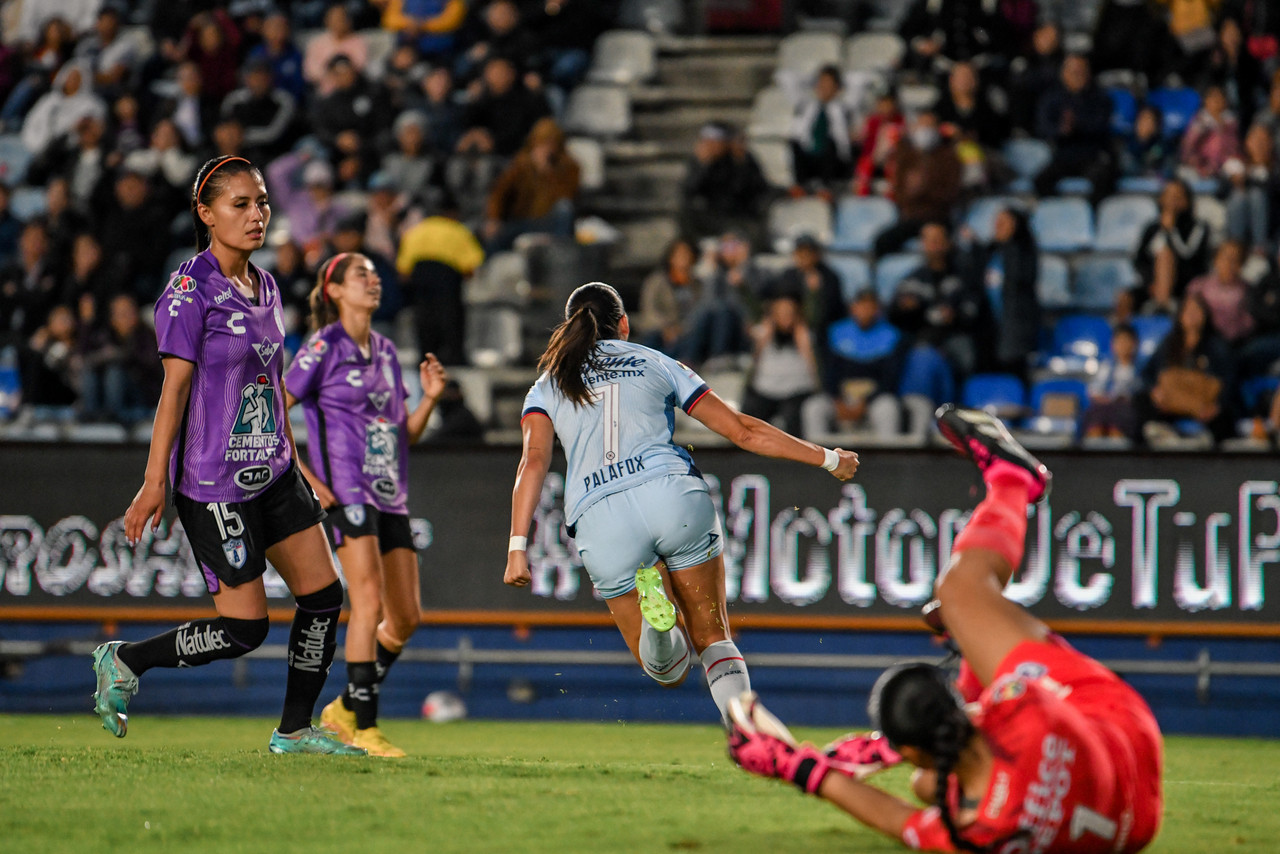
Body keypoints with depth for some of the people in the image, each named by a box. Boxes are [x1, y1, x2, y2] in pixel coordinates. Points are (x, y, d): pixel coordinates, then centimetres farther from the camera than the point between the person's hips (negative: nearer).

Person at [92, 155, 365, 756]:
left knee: (323, 594, 3)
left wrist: (291, 460, 20)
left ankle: (295, 730, 14)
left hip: (272, 474, 8)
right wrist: (154, 482, -18)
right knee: (245, 629, -6)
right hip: (213, 482, -8)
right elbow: (174, 389, -16)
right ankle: (123, 661, 13)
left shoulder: (264, 286, 11)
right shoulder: (190, 290, -12)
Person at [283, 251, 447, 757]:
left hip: (390, 496, 7)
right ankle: (363, 728, -15)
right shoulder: (324, 347, -4)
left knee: (405, 616, 6)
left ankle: (345, 708, 22)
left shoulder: (386, 351, 16)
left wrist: (430, 397, 2)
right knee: (369, 601, -18)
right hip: (345, 490, -7)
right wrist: (306, 478, -11)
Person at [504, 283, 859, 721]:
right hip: (673, 493, 0)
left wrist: (518, 547, -5)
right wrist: (828, 459, 27)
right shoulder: (656, 364, 21)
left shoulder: (546, 388, 21)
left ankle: (652, 601, -22)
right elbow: (742, 430, 20)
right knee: (713, 639, 11)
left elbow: (534, 460, 3)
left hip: (600, 521, 0)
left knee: (668, 671, 12)